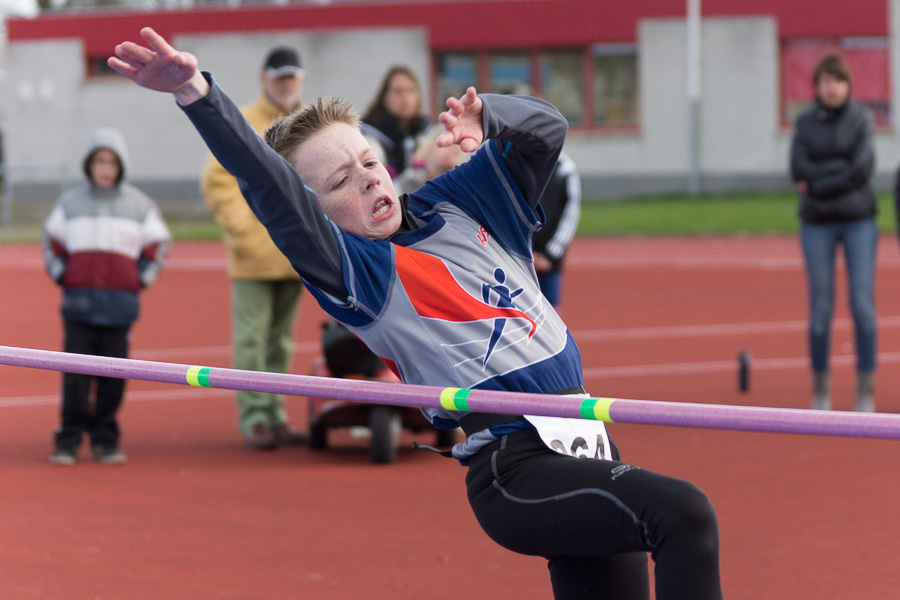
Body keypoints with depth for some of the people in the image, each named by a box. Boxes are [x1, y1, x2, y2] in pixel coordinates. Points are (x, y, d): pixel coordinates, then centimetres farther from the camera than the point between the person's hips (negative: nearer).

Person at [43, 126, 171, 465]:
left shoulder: (140, 205, 6)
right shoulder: (70, 202, 6)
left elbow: (158, 246, 14)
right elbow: (52, 243, 16)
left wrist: (141, 278, 4)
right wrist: (61, 274, 5)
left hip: (121, 303, 0)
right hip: (79, 302, 0)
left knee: (113, 374, 1)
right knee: (76, 374, -4)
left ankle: (106, 440, 10)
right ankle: (68, 440, 0)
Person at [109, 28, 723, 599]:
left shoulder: (457, 203, 14)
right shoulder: (355, 269, -4)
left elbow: (546, 128, 18)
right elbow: (272, 189, -20)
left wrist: (484, 116, -5)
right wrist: (197, 92, -35)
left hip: (586, 452, 7)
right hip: (515, 471, -7)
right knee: (683, 514, -28)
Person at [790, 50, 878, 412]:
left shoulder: (862, 118, -1)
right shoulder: (805, 123, 5)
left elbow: (863, 168, -13)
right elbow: (799, 169, -9)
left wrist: (818, 184, -11)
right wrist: (843, 169, -16)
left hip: (859, 220, -1)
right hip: (817, 224, 1)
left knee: (863, 304, -7)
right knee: (820, 308, 1)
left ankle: (866, 390, -1)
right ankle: (820, 389, 11)